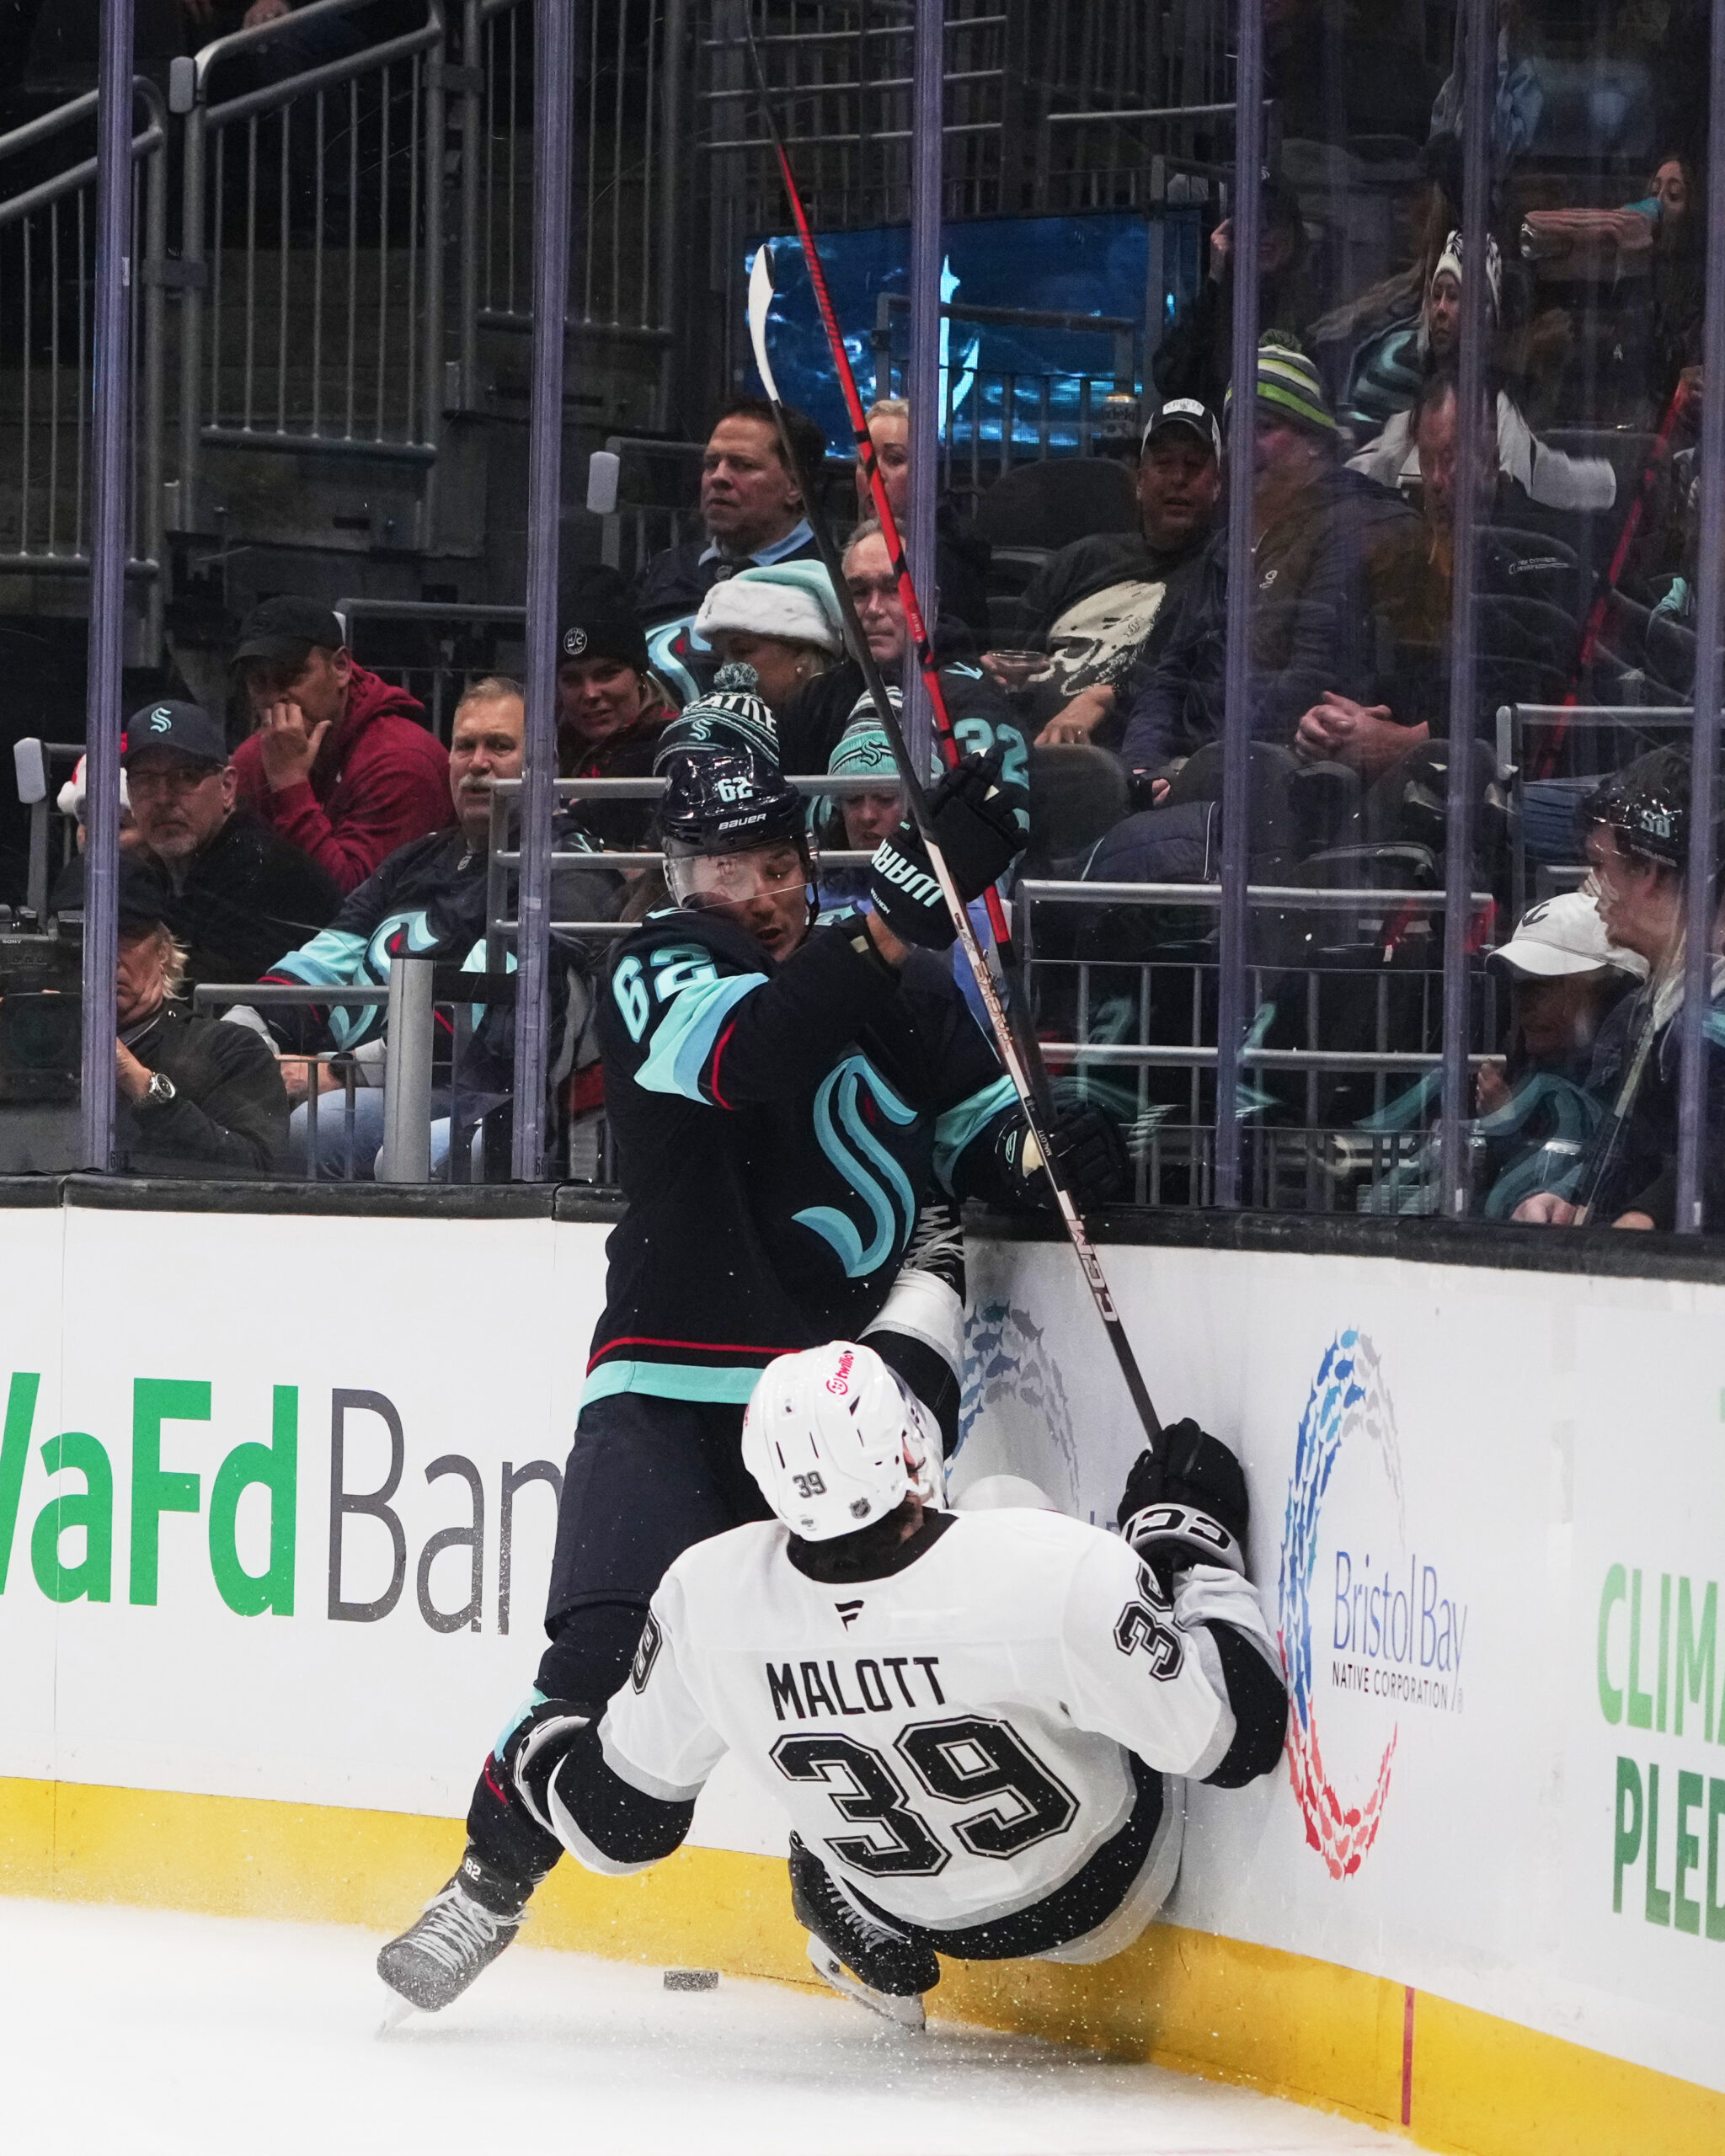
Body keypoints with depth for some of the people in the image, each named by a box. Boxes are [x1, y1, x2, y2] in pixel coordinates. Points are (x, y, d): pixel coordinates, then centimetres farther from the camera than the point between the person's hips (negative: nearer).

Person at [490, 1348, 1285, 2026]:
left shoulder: (708, 1596, -28)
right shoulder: (1055, 1571, -38)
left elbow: (621, 1821, -12)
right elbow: (1235, 1736, -28)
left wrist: (539, 1743, 11)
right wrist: (1196, 1553, -14)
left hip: (911, 1920, 2)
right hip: (1106, 1898, -2)